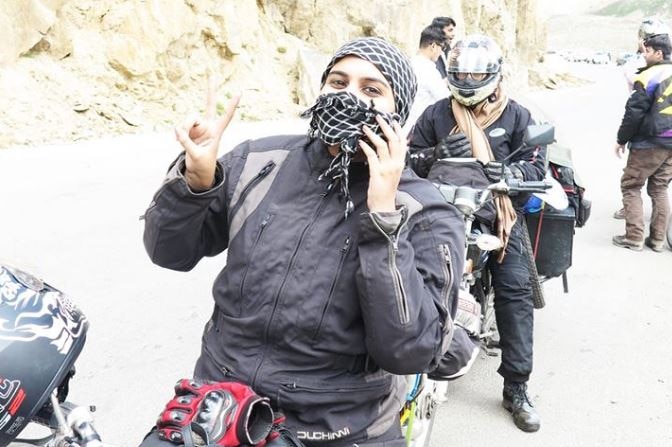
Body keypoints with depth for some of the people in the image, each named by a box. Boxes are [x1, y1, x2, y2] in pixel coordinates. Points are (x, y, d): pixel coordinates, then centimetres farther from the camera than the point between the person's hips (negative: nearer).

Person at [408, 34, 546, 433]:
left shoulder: (517, 115, 4)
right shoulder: (435, 114, 5)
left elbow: (536, 165, -1)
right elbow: (409, 159, 1)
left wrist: (507, 172, -23)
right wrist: (437, 155, -20)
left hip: (499, 211, 0)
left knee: (516, 291, -6)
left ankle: (516, 387, 6)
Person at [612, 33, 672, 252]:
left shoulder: (649, 77, -14)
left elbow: (634, 112, -15)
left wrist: (621, 139, -4)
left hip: (649, 144, -7)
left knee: (630, 186, 4)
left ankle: (634, 238, 1)